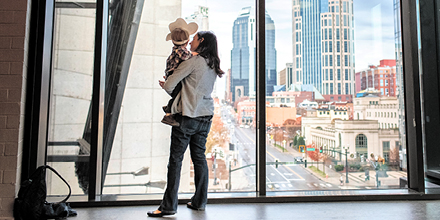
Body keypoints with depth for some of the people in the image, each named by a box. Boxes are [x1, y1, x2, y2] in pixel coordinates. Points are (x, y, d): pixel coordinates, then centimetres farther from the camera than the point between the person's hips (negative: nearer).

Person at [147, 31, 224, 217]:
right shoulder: (213, 66, 12)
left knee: (176, 159, -1)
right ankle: (200, 202, 20)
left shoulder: (194, 61, -11)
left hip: (187, 116, -7)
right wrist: (175, 88, 15)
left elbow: (168, 85, -11)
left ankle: (169, 206, 4)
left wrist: (169, 89, 11)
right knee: (199, 157, 12)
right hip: (205, 116, 8)